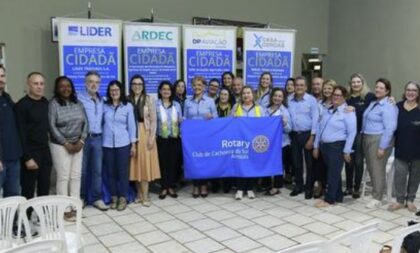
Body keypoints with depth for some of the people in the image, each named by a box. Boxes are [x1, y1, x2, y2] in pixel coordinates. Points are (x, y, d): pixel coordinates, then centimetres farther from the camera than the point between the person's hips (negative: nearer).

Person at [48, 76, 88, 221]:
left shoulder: (78, 103, 7)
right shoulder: (54, 104, -7)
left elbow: (85, 123, 6)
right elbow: (52, 126, -12)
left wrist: (81, 141, -5)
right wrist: (66, 143, -14)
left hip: (77, 144, 5)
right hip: (60, 145, -5)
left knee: (76, 176, 7)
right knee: (63, 177, -3)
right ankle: (65, 209, 6)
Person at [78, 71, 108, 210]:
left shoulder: (101, 100, 12)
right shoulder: (79, 98, -7)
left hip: (98, 138, 4)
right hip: (83, 138, -4)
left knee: (97, 170, 7)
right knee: (83, 170, 7)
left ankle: (97, 198, 15)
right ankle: (82, 197, 21)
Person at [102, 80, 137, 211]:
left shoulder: (128, 106, 1)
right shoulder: (105, 106, 5)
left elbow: (131, 125, 2)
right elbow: (101, 123, 4)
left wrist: (133, 144, -1)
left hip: (123, 143, -1)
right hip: (107, 144, 2)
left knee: (123, 171, 2)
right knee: (110, 172, 6)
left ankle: (122, 198, 14)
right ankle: (113, 197, 19)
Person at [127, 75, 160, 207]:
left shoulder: (149, 99, 0)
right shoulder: (127, 100, 4)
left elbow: (153, 120, -2)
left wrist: (152, 137, -10)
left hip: (145, 134, -2)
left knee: (145, 164, 0)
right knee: (135, 164, 6)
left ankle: (145, 196, 5)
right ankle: (139, 194, 16)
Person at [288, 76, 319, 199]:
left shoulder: (312, 100, -6)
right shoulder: (289, 100, 3)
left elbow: (315, 119, -8)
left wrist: (311, 138, -12)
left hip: (307, 134, -3)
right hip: (294, 134, 4)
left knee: (309, 162, 4)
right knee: (296, 162, 12)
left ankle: (309, 188, 16)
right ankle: (298, 186, 25)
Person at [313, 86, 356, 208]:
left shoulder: (348, 112, -8)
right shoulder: (327, 110, 13)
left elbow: (351, 133, -12)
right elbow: (320, 128, 14)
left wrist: (346, 151, -14)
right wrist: (316, 146, 11)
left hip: (337, 146, -7)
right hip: (324, 145, 7)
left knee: (333, 173, -1)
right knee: (332, 172, 14)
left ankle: (329, 199, 7)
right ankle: (338, 197, 26)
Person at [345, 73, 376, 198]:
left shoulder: (369, 96, -2)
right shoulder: (347, 97, 8)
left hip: (361, 133, -3)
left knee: (358, 161, 5)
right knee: (348, 161, 8)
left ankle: (357, 188, 16)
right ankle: (348, 187, 20)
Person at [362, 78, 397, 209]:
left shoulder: (388, 106, -13)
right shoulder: (373, 103, 14)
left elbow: (390, 128, -19)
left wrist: (382, 147, -21)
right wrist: (364, 137, 11)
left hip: (379, 140, -8)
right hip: (367, 138, 8)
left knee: (377, 169, -1)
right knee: (370, 167, 15)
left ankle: (377, 198, 8)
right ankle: (376, 190, 33)